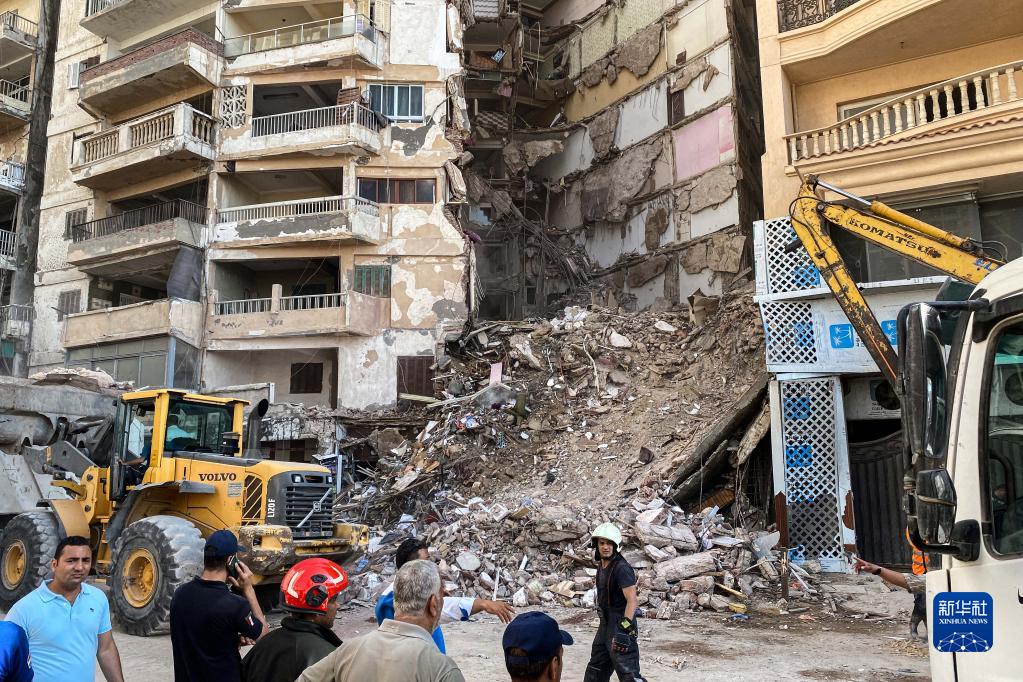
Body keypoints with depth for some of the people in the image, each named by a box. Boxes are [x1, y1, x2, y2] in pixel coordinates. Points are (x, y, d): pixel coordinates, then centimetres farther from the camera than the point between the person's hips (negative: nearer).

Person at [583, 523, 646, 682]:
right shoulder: (601, 566, 9)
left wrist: (624, 627, -32)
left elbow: (632, 600, -25)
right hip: (606, 624, 9)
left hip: (621, 625, -9)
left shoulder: (622, 568, -19)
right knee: (596, 669, 21)